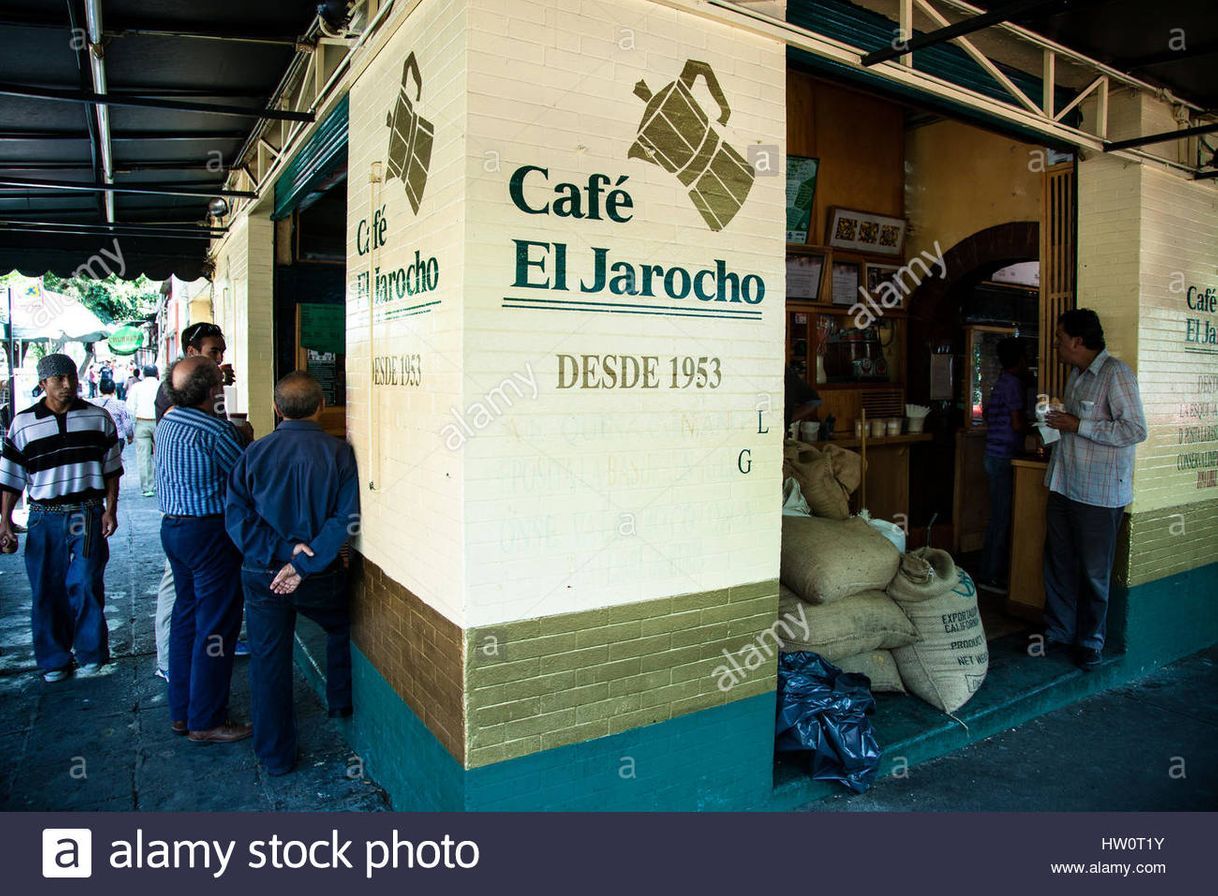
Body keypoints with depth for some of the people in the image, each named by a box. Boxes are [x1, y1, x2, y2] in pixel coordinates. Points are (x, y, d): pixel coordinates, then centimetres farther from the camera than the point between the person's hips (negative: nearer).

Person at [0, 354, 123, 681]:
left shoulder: (98, 418, 3)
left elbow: (111, 468, 7)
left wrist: (110, 510, 0)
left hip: (89, 516, -1)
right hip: (45, 519, 1)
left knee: (86, 586, 0)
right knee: (47, 591, 7)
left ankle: (91, 654, 14)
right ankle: (54, 660, 21)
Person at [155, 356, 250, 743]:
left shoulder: (167, 421, 7)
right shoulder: (214, 431, -21)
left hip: (172, 526, 9)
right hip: (208, 532, -9)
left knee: (186, 616, 18)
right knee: (216, 627, 0)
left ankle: (181, 712, 28)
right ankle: (206, 722, 9)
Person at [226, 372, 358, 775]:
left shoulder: (255, 452, -5)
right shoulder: (338, 452, -10)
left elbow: (237, 515, -11)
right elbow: (345, 519, -18)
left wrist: (281, 549, -13)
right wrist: (304, 565, -16)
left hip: (262, 575, 1)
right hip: (321, 576, -1)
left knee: (268, 662, 12)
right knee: (342, 629, 29)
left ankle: (275, 756, 23)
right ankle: (341, 702, 44)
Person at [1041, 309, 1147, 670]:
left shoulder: (1115, 374, -14)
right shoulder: (1077, 374, 13)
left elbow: (1136, 429, -20)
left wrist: (1077, 426, -19)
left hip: (1098, 492, -8)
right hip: (1065, 485, 8)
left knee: (1093, 572, 4)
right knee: (1058, 562, 14)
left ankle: (1091, 641, 19)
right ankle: (1058, 631, 28)